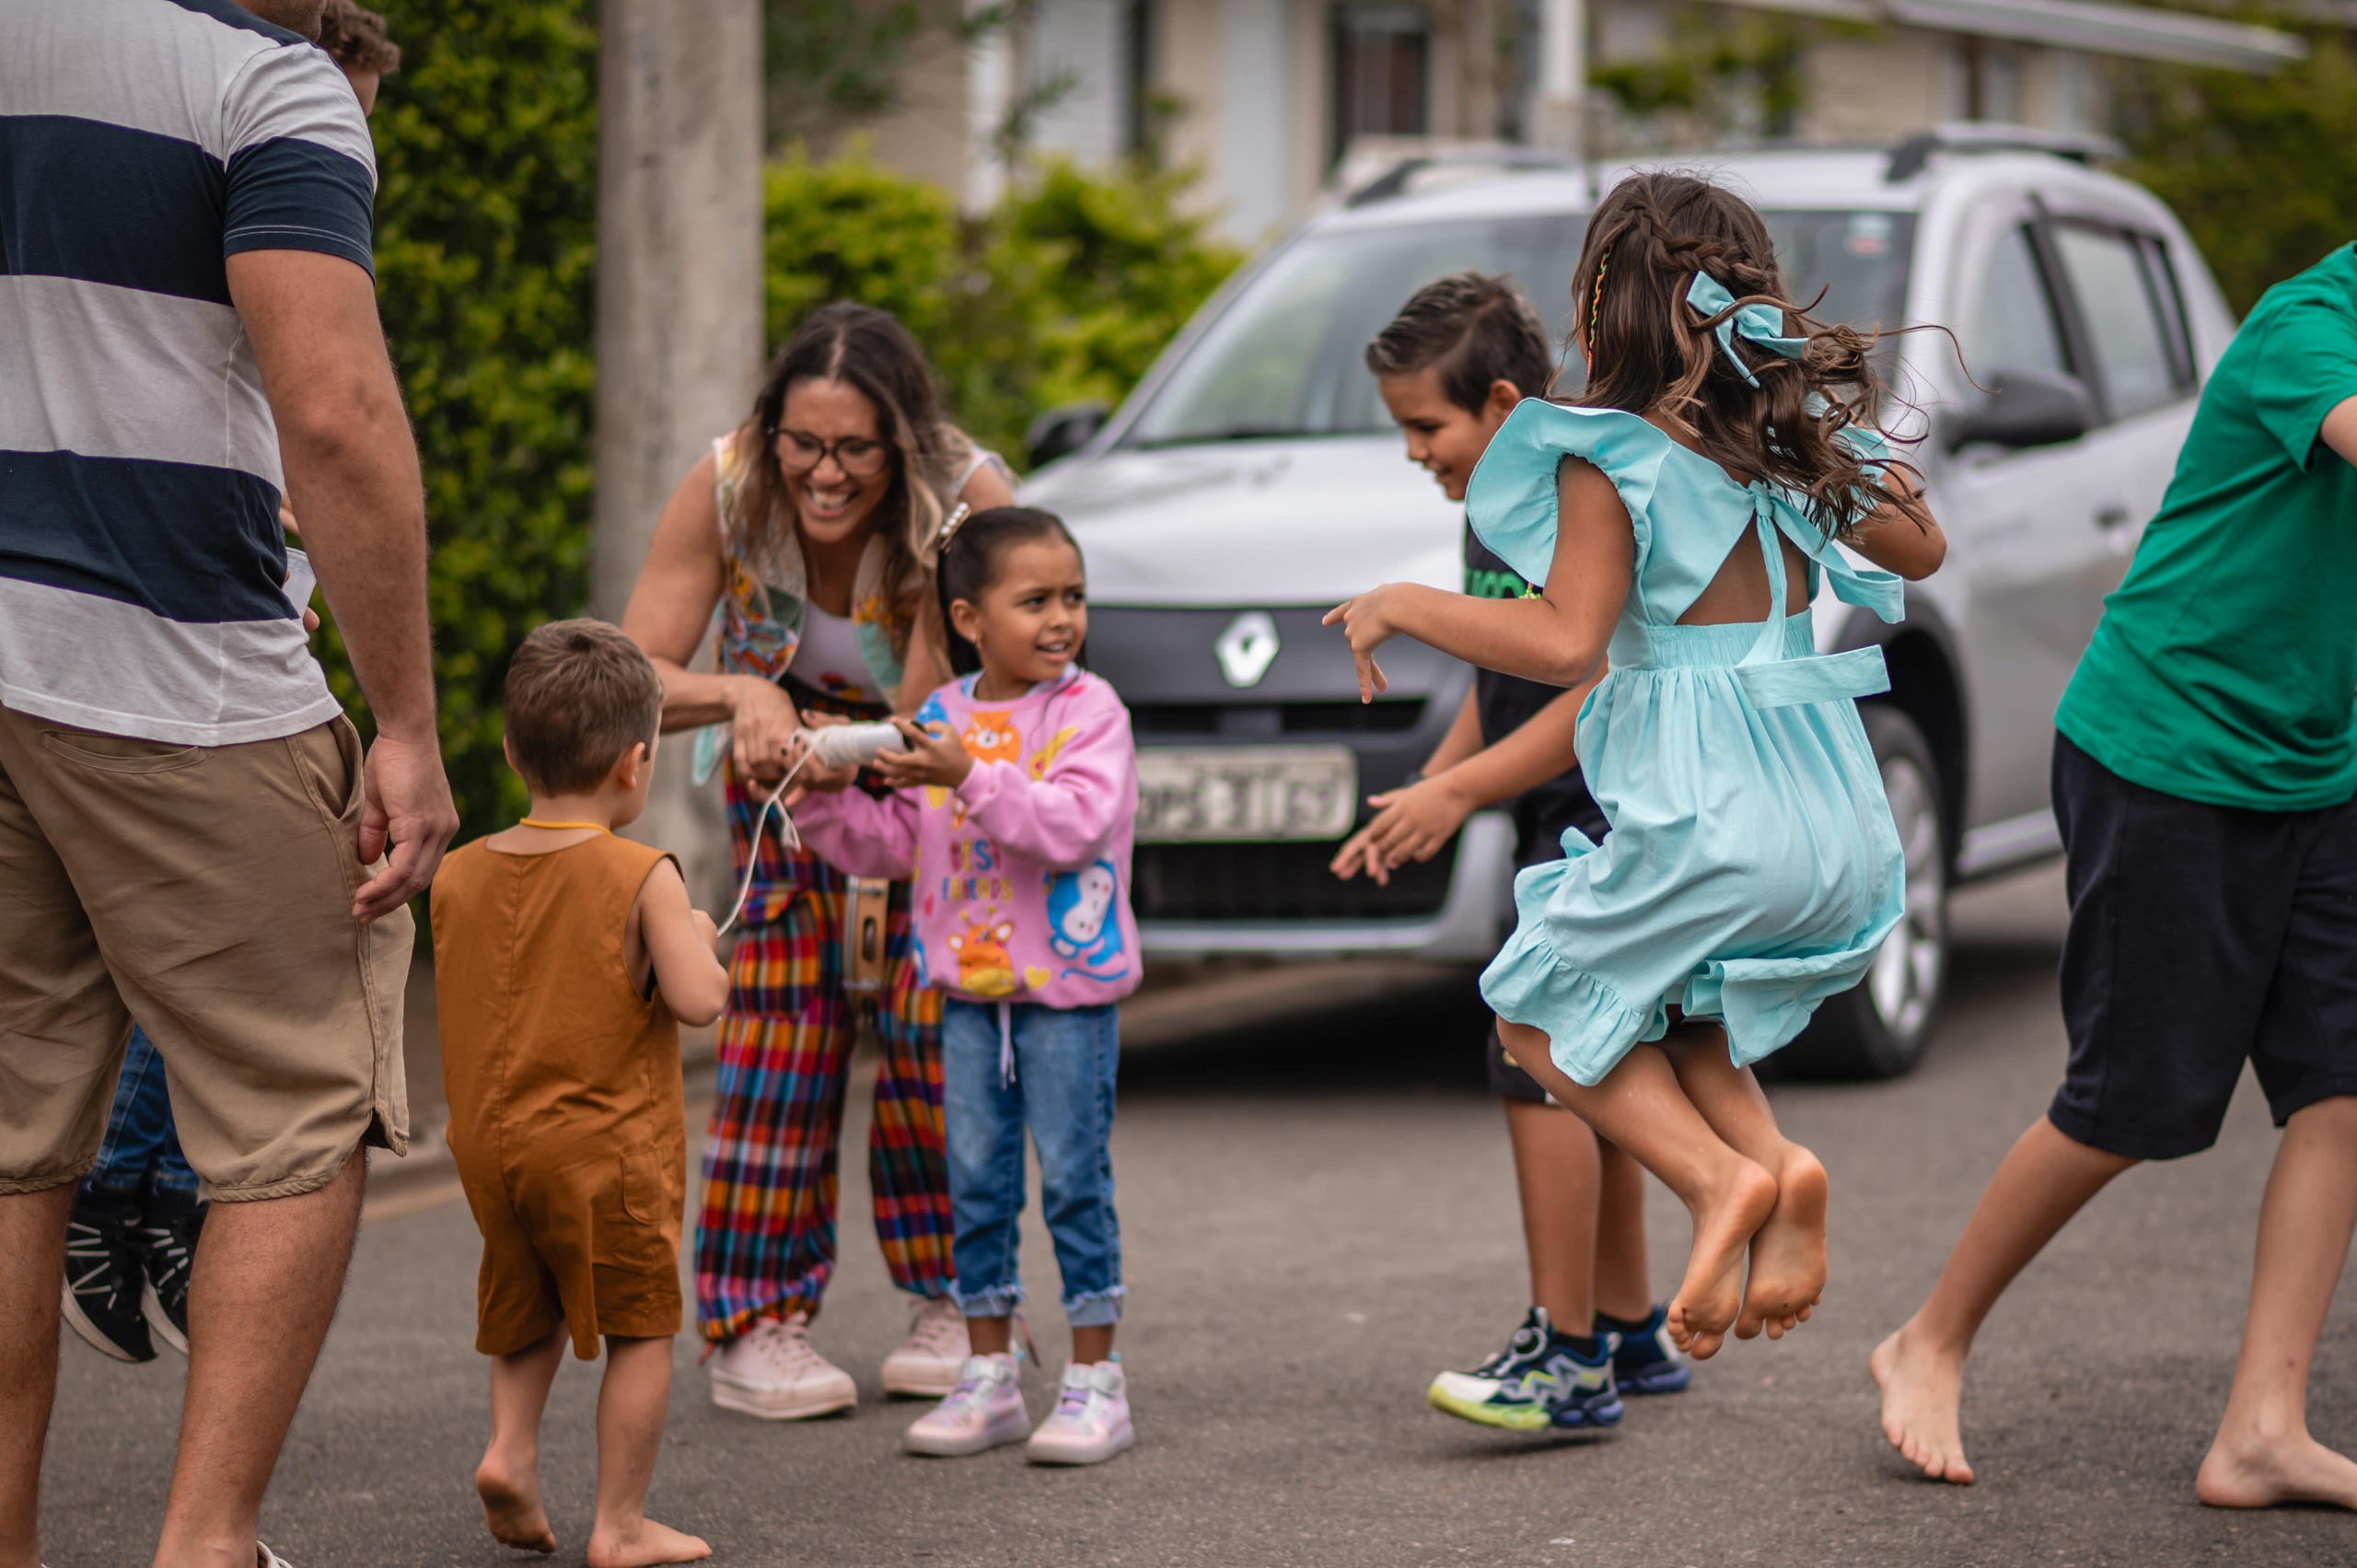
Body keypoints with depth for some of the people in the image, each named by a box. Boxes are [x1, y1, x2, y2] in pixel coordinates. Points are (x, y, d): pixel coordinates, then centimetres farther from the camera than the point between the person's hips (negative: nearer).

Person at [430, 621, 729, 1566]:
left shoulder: (458, 876, 1)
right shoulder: (644, 878, -15)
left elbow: (460, 1011, 10)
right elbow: (697, 1000, -20)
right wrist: (699, 945, -1)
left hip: (490, 1143, 5)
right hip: (608, 1147, -5)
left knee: (528, 1311, 25)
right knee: (639, 1329, 7)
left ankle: (511, 1445, 7)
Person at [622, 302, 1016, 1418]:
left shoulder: (969, 501, -33)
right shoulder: (725, 489, -27)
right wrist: (741, 695, -47)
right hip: (783, 753, 1)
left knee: (932, 1025, -13)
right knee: (784, 1022, -12)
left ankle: (953, 1304, 5)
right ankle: (757, 1325, -7)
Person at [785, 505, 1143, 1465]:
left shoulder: (1088, 710, -9)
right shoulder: (941, 717, 7)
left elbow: (1074, 825, -24)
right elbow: (898, 846, 13)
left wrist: (970, 777, -30)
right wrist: (830, 801, -2)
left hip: (1069, 986, -5)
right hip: (970, 987, 5)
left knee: (1073, 1177, -2)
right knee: (976, 1180, 9)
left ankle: (1094, 1381, 6)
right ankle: (989, 1377, 18)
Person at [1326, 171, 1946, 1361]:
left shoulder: (1610, 458, -9)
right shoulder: (1796, 436, 10)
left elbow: (1567, 641, -17)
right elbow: (1919, 549, 23)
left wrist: (1403, 607, -7)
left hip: (1705, 812, -7)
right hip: (1834, 814, 7)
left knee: (1540, 1014, 15)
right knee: (1651, 997, 28)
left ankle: (1717, 1178, -8)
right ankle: (1777, 1165, 1)